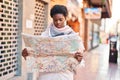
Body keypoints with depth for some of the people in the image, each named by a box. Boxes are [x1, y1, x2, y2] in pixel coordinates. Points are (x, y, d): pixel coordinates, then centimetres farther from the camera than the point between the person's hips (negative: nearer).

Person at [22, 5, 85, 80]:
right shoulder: (46, 34, 3)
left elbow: (79, 50, -1)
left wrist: (79, 57, -24)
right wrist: (26, 52, -22)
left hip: (65, 74, 0)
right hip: (47, 73, 0)